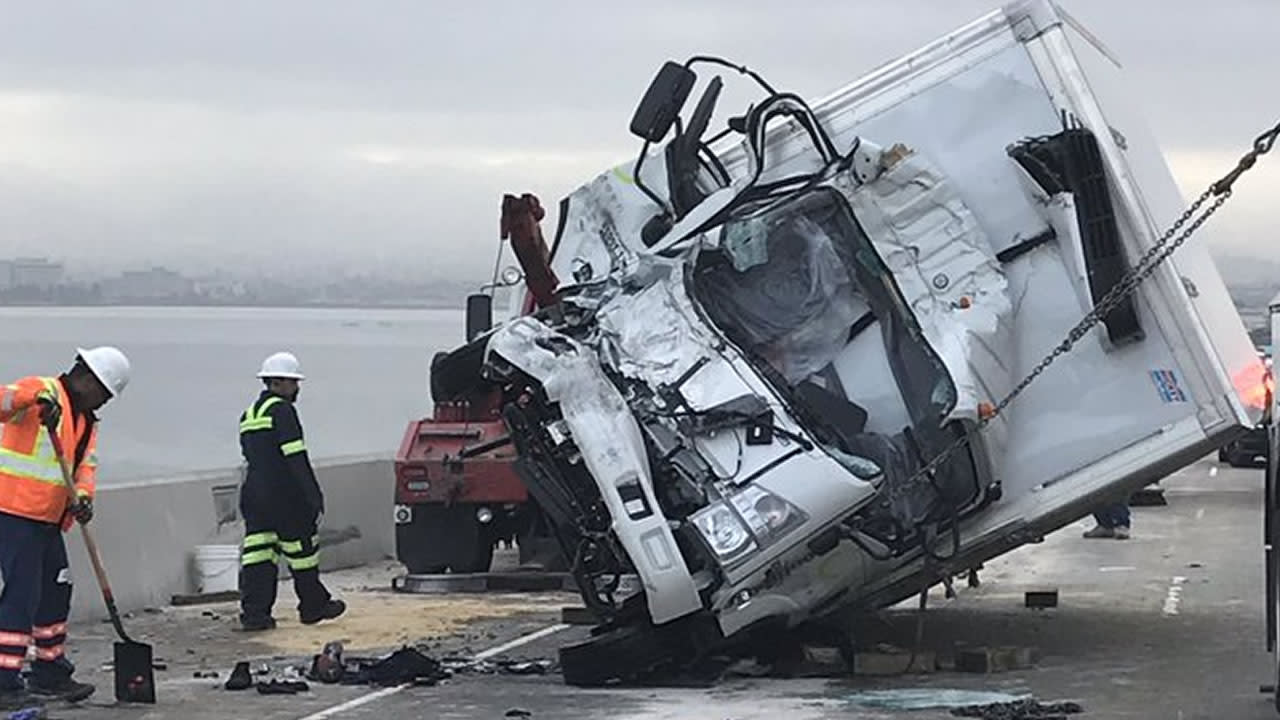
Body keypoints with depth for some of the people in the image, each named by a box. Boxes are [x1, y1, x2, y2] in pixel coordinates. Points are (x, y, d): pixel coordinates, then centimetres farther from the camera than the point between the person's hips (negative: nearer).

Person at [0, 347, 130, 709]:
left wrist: (82, 496, -14)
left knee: (55, 594, 18)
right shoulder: (41, 392, -10)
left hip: (48, 520, 9)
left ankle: (50, 674, 31)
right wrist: (38, 396, -47)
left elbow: (85, 465, 8)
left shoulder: (87, 421, 17)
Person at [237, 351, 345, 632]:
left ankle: (253, 612, -5)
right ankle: (313, 606, 18)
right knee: (301, 550, 6)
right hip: (284, 496, -7)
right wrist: (314, 496, -15)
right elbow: (296, 458, -17)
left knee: (258, 553, 2)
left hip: (254, 492, 7)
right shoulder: (281, 410, -11)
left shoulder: (249, 415, 16)